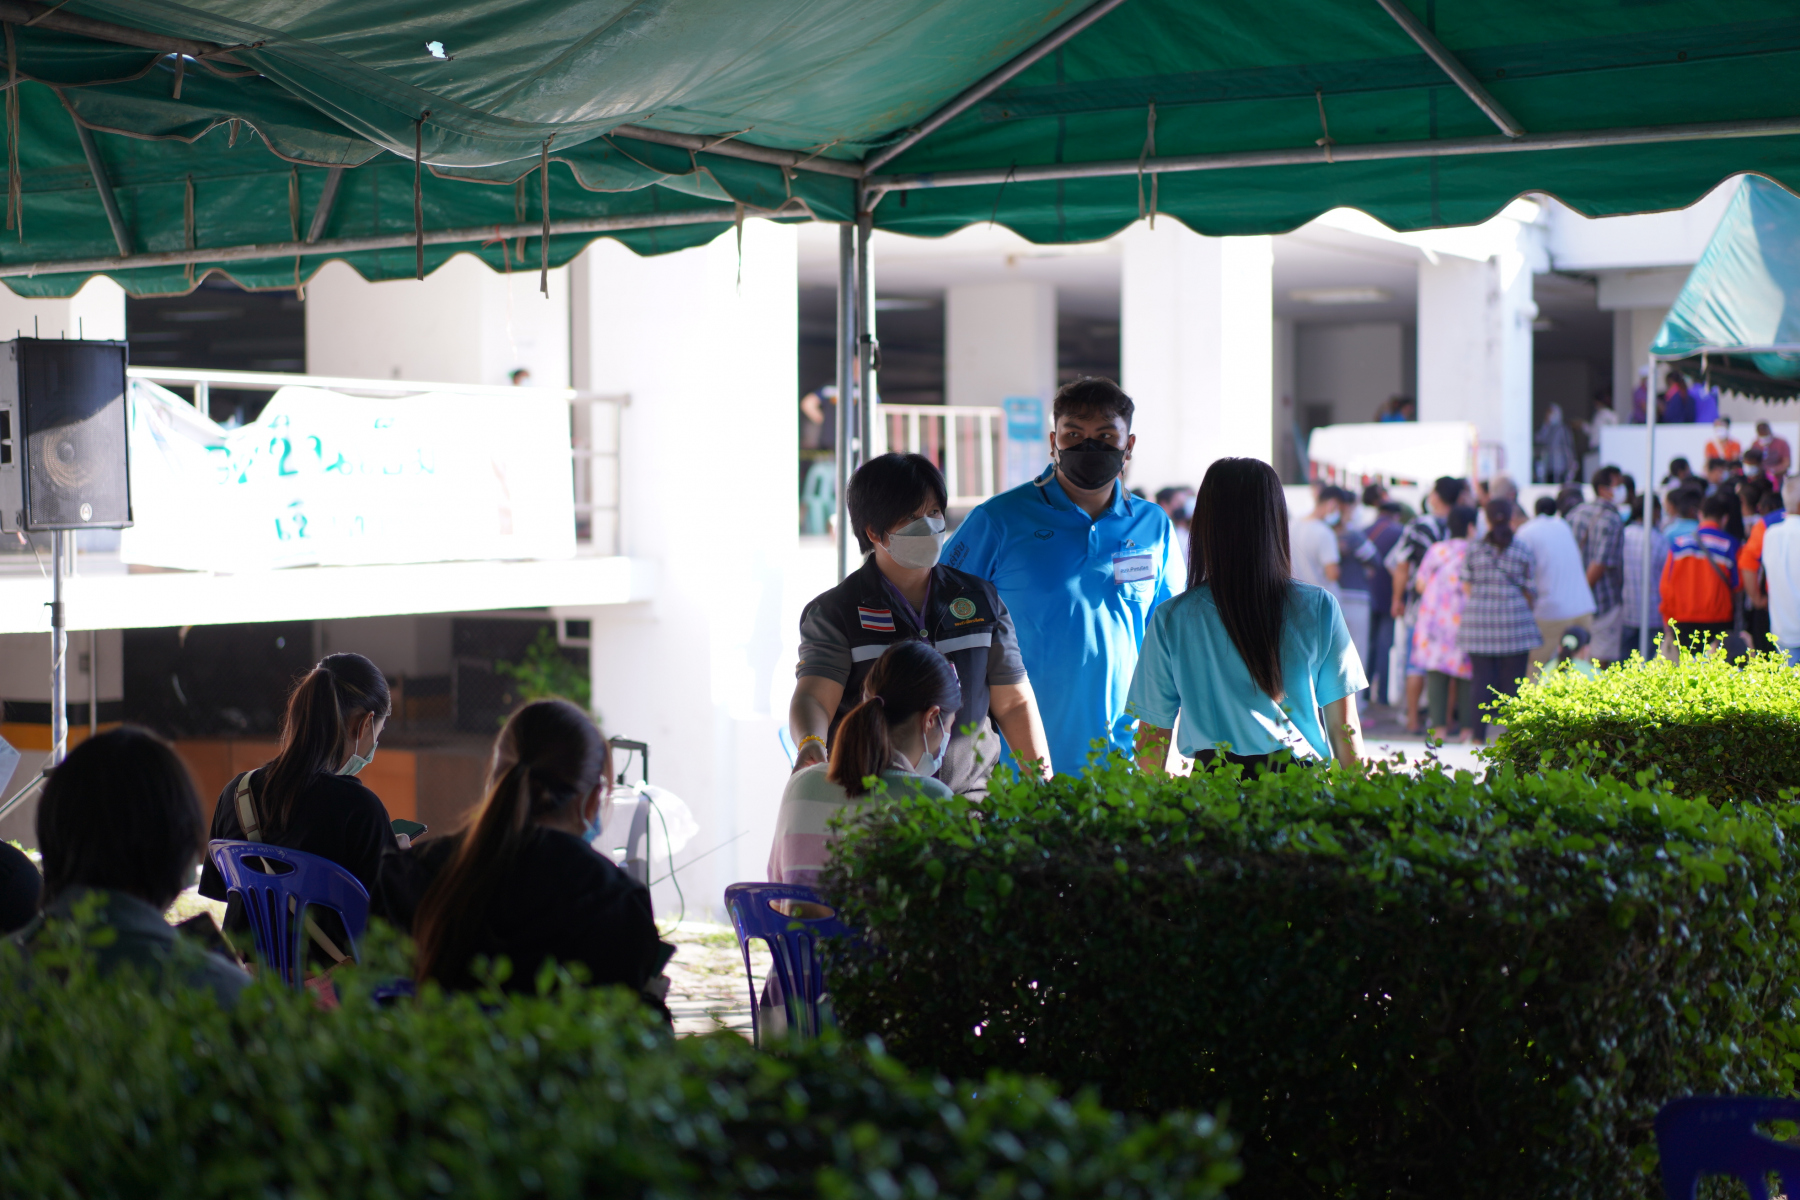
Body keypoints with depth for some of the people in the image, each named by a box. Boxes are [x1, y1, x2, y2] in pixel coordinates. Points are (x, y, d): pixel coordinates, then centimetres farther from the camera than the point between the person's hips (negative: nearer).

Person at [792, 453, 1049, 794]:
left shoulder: (980, 599, 14)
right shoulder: (835, 612, 4)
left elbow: (1014, 703, 16)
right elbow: (812, 698, -10)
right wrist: (811, 743, -32)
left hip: (971, 796, 3)